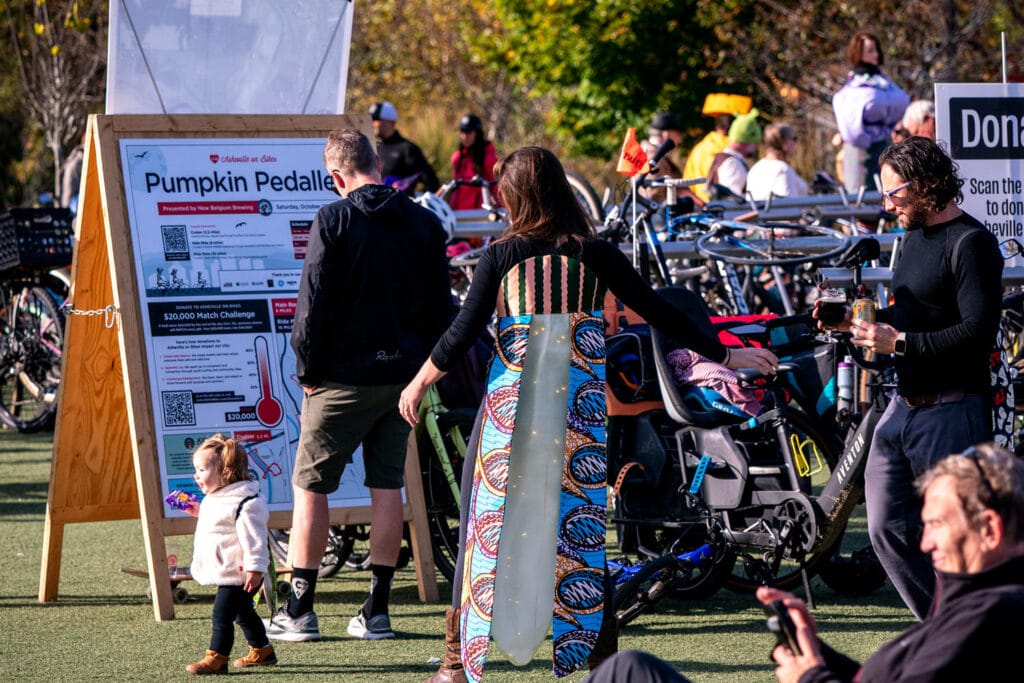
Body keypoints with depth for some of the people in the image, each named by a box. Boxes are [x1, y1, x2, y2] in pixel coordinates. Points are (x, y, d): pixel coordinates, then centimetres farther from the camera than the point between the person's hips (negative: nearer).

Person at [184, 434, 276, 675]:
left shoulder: (244, 503, -21)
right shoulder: (216, 499, 11)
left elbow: (253, 538, -23)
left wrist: (255, 567, -25)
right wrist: (199, 512, 20)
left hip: (238, 573, -11)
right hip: (227, 573, 11)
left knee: (222, 613, -9)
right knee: (243, 612, 20)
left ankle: (216, 658, -5)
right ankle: (262, 651, 33)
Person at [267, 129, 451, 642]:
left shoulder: (333, 221, -11)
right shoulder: (425, 223, 4)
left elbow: (313, 303, -11)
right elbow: (440, 306, 9)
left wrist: (307, 370, -1)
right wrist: (421, 363, 16)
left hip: (344, 375, -5)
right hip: (402, 375, 5)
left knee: (309, 486, 3)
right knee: (388, 485, 9)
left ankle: (299, 610, 3)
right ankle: (376, 610, 8)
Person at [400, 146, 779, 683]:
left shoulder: (503, 254, -4)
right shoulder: (596, 254, 1)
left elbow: (465, 330, -3)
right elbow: (658, 312, 4)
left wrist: (420, 382, 11)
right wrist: (722, 355, 14)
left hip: (513, 400, -2)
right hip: (580, 402, 2)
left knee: (489, 518, 7)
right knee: (582, 522, 10)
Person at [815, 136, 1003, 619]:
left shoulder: (971, 243, -12)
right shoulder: (915, 238, 17)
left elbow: (978, 331, -21)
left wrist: (899, 342, -20)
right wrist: (861, 323, 8)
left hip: (952, 411, -9)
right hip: (905, 407, 9)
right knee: (888, 527, 7)